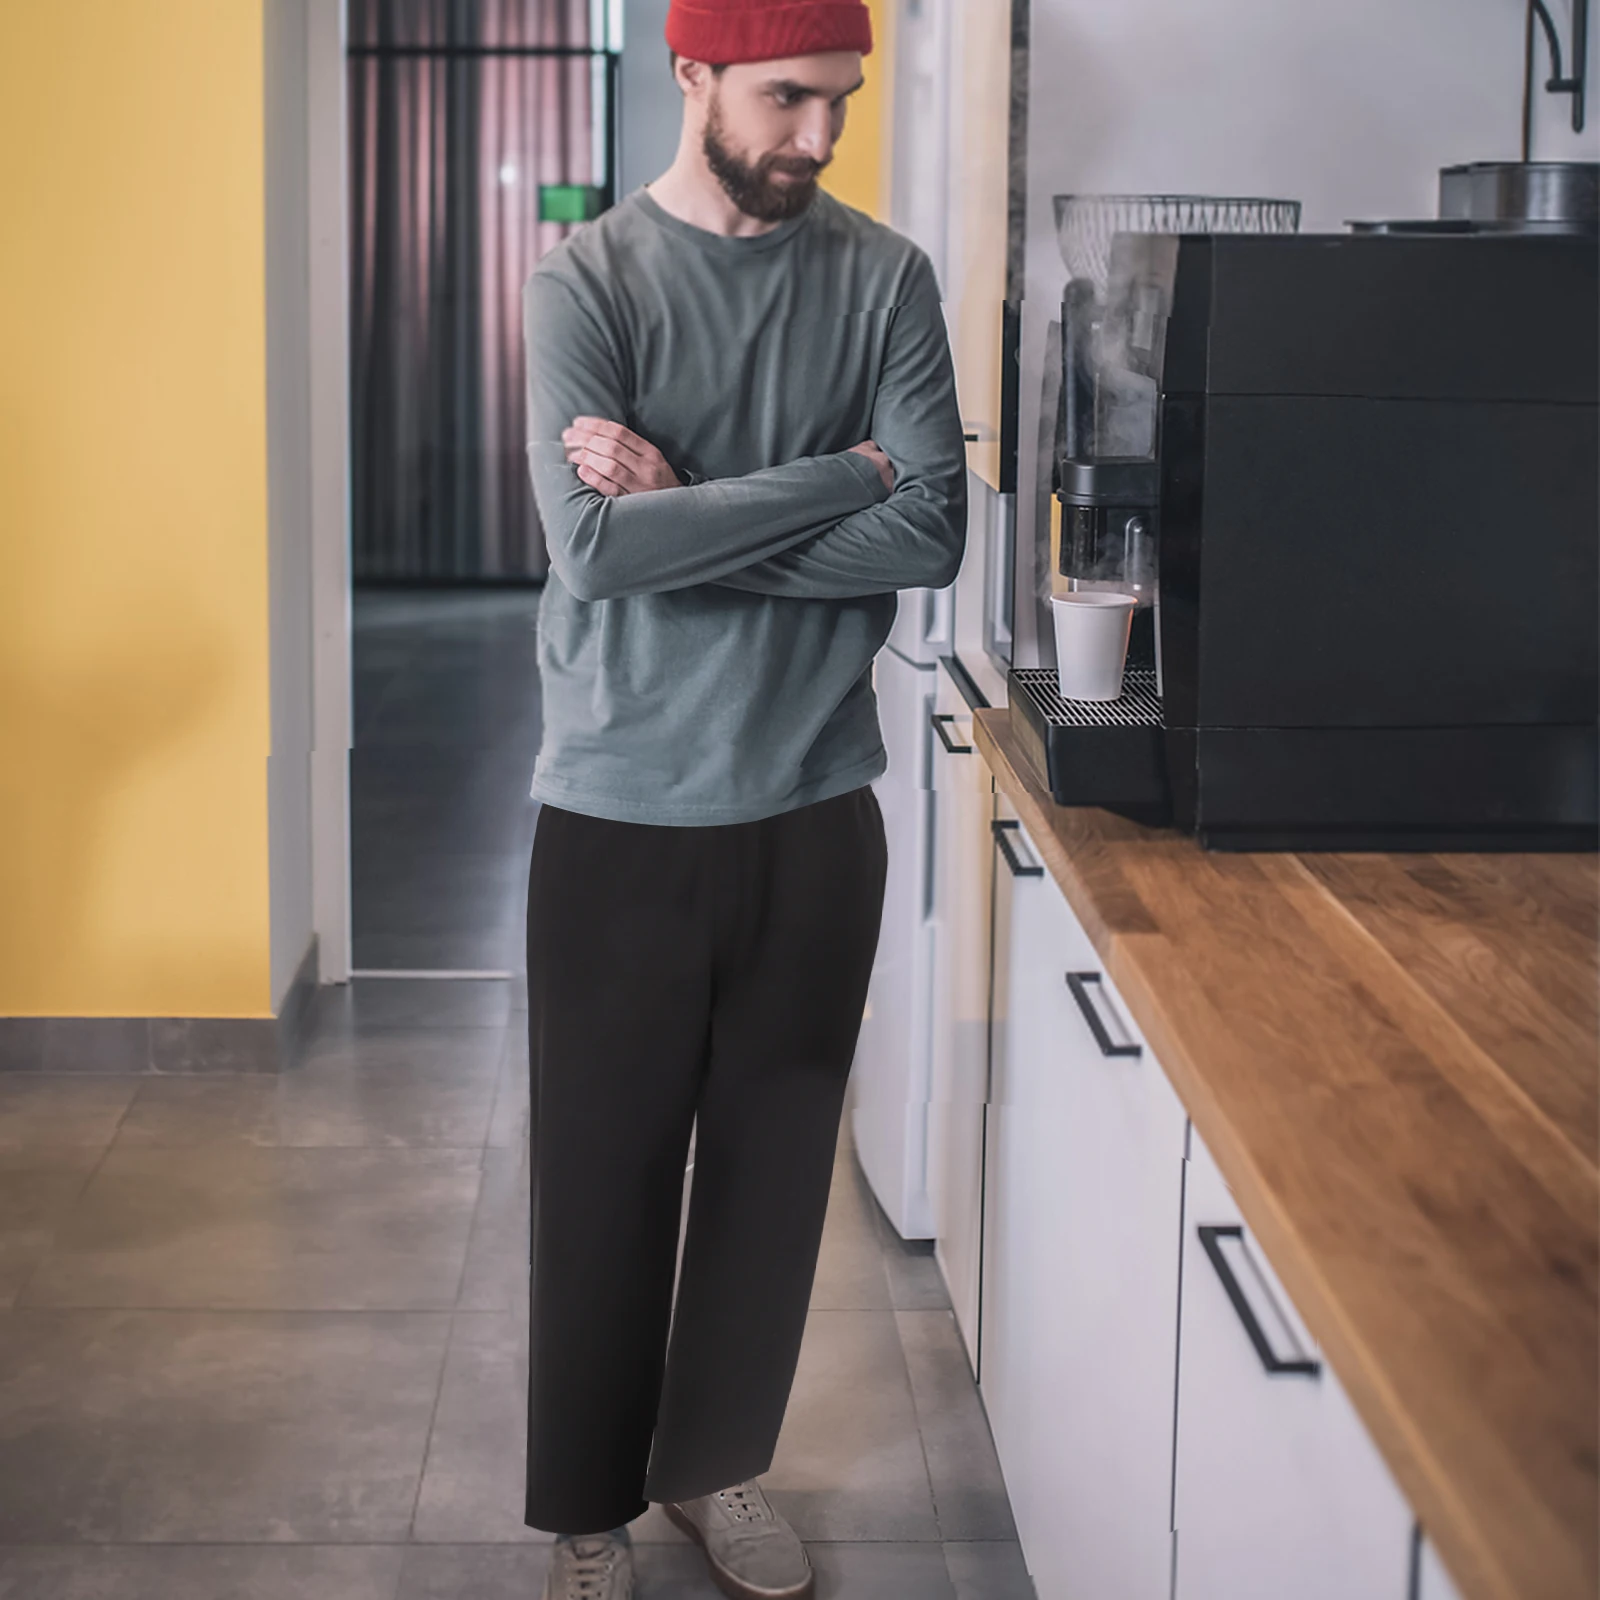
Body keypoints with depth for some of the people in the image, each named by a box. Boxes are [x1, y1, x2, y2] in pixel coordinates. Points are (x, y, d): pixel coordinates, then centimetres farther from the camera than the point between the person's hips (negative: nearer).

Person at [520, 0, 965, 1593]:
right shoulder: (585, 280, -7)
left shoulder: (884, 277, 0)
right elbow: (594, 545, -20)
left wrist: (687, 518, -17)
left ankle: (718, 1465, 33)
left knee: (774, 1164, 13)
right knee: (601, 1178, 7)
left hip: (814, 806, 3)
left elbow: (932, 535, -11)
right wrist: (840, 475, -16)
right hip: (621, 814, -2)